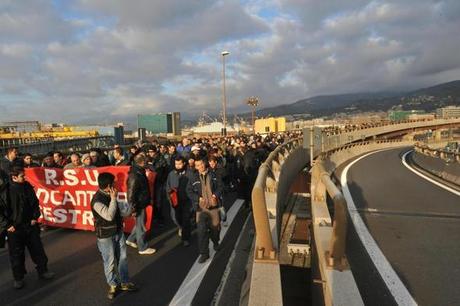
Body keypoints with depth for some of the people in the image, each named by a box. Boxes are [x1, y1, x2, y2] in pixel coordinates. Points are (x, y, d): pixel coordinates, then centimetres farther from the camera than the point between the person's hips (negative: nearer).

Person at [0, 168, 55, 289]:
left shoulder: (28, 187, -2)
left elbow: (35, 203, 10)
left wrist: (35, 217, 3)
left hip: (30, 226, 4)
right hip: (14, 229, -3)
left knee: (37, 250, 11)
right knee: (16, 254, 9)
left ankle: (43, 271, 26)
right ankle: (18, 278, 26)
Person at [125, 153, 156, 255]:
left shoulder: (140, 172, 4)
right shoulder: (134, 176, -26)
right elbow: (131, 193, -24)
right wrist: (133, 208, -21)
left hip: (142, 203, 9)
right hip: (138, 205, -9)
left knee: (140, 223, 23)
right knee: (141, 226, 5)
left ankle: (130, 240, 40)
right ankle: (142, 248, 20)